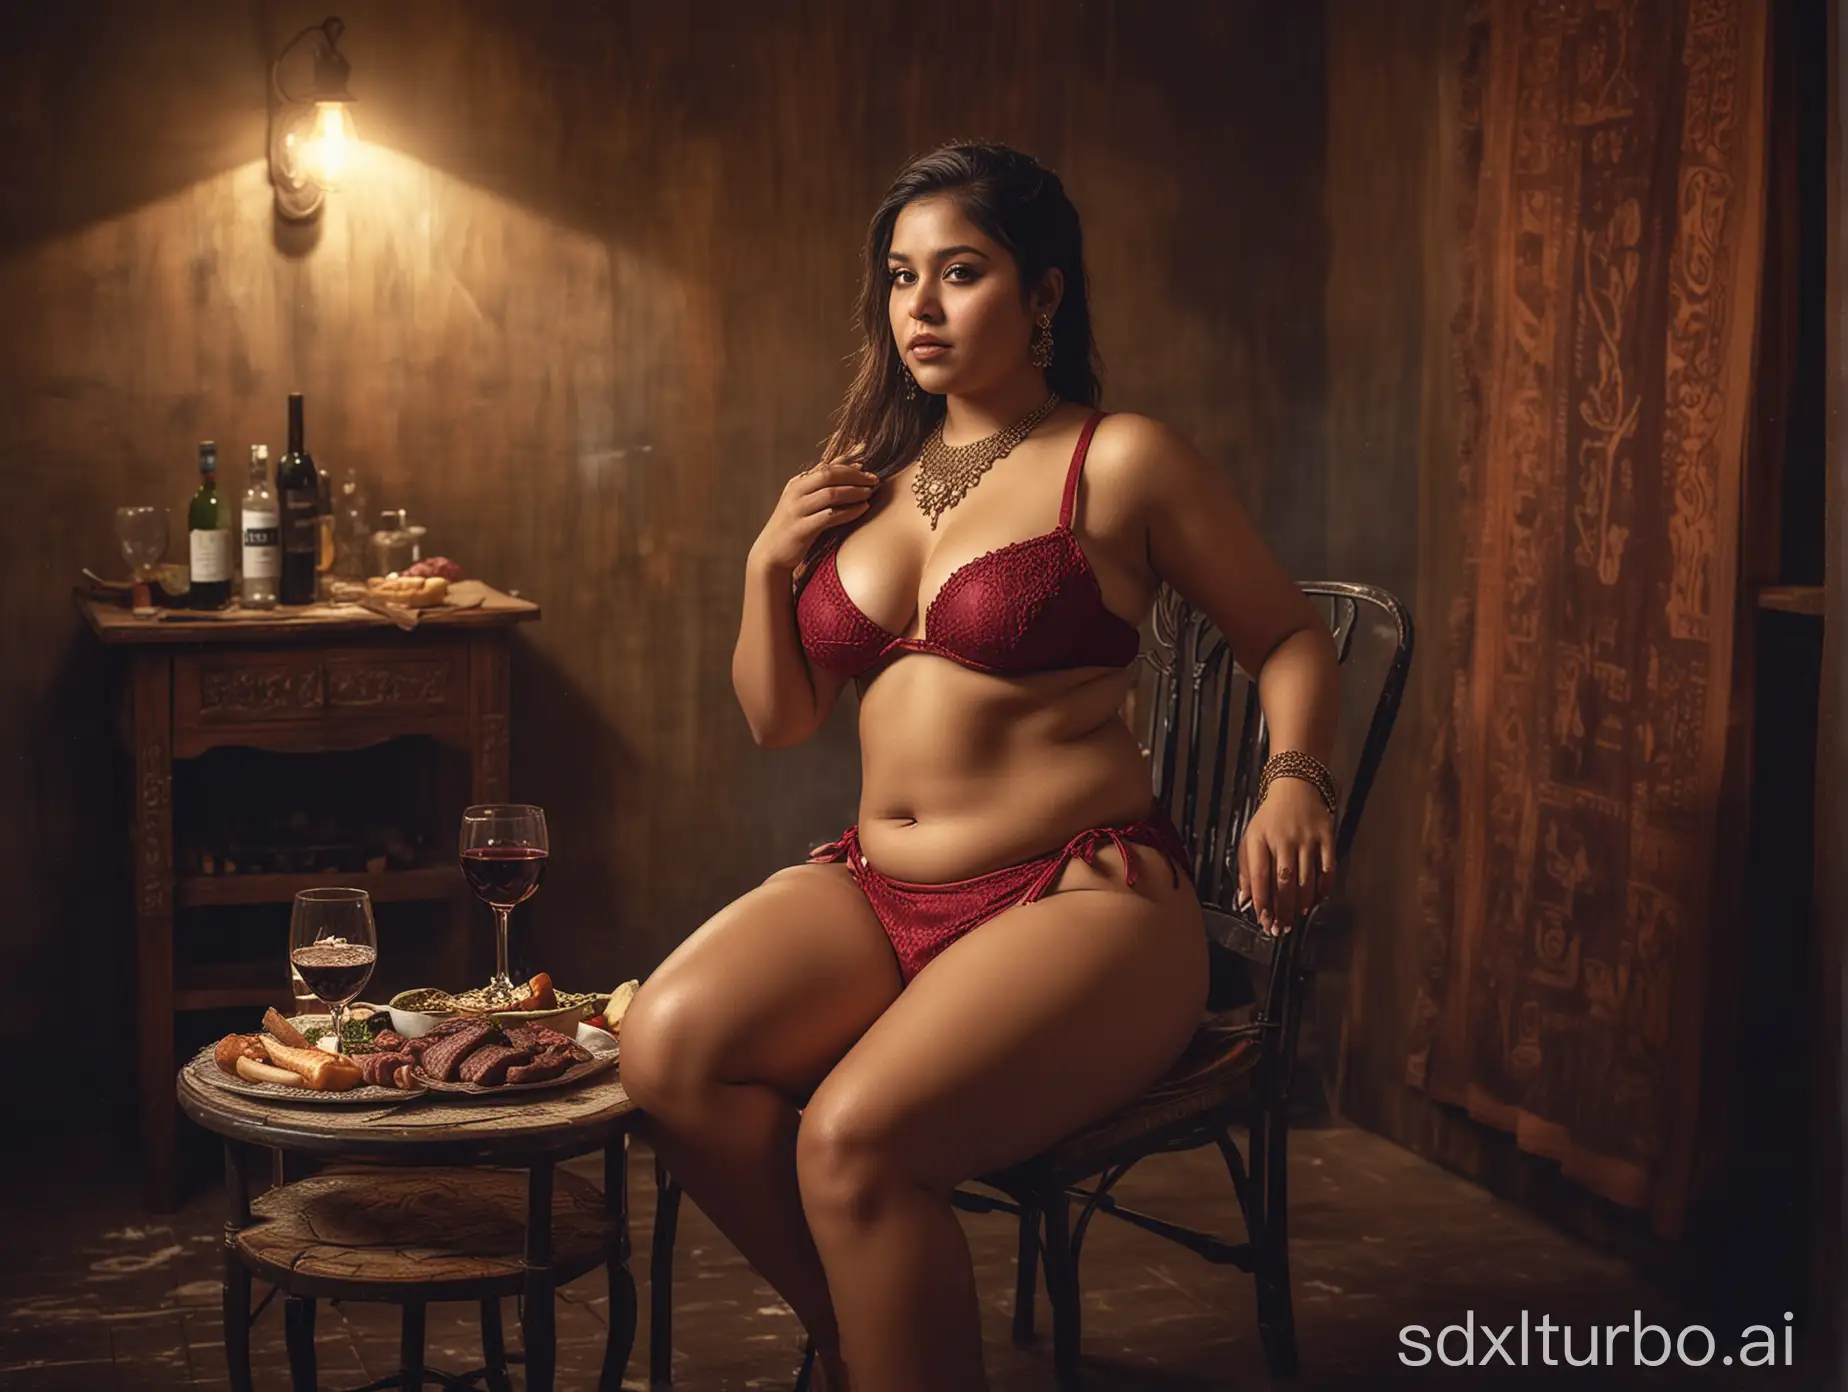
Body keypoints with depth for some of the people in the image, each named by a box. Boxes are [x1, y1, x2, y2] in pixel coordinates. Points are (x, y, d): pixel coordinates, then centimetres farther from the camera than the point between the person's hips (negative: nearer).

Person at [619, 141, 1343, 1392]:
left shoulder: (1120, 463, -1)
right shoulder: (869, 472, 15)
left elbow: (1289, 637, 6)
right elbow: (780, 720, 19)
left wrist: (1296, 778, -13)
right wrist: (769, 564, 3)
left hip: (1077, 900, -6)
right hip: (874, 891, 6)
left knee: (854, 1135, -30)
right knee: (670, 1047, -21)